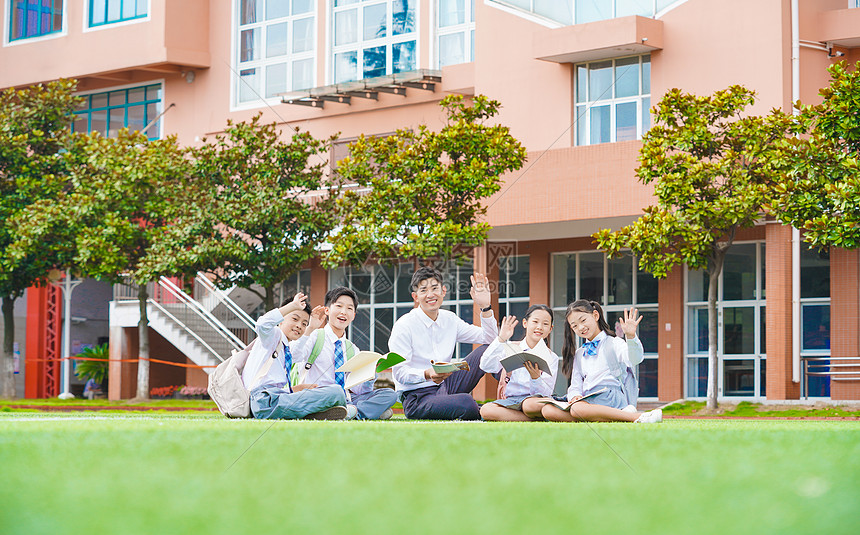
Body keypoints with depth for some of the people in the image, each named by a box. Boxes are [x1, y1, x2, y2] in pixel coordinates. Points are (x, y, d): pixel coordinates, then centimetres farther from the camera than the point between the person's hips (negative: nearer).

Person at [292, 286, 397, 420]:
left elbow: (359, 391, 14)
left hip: (348, 399, 6)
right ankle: (371, 410, -24)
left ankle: (353, 411, -30)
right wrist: (310, 329, -25)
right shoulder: (315, 336, 3)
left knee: (390, 394, -12)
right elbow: (294, 357, -19)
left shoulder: (353, 350, 19)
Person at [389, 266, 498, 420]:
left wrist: (485, 308, -5)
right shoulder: (404, 326, -11)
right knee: (466, 403, -34)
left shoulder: (450, 320, 8)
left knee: (487, 350, -5)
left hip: (444, 387, 6)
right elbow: (399, 373, -16)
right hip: (417, 396, -6)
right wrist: (427, 374, -34)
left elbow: (489, 339, 9)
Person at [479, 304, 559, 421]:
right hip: (510, 399, 3)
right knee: (486, 410, -32)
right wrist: (501, 339, -10)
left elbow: (546, 393, -2)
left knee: (534, 405, -42)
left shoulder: (551, 358, 7)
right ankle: (537, 418, -21)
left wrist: (536, 377, -22)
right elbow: (486, 366, -5)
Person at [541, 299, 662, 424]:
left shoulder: (613, 343, 6)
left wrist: (630, 336, -32)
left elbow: (634, 359, -14)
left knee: (577, 409, -38)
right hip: (588, 400, 7)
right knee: (547, 410, -21)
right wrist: (575, 395, -3)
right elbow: (575, 385, 21)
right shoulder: (579, 354, 25)